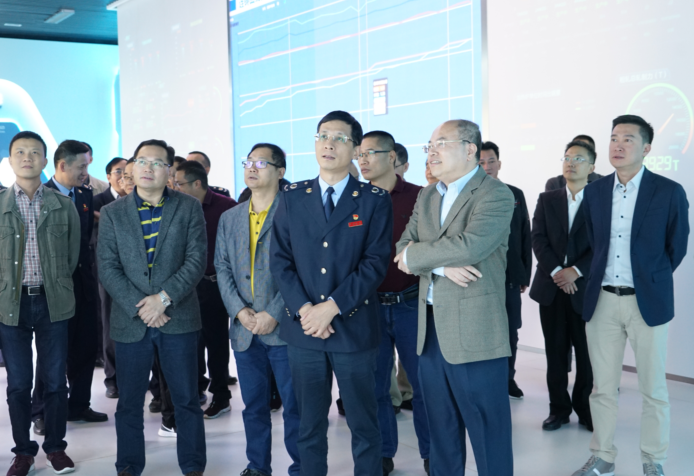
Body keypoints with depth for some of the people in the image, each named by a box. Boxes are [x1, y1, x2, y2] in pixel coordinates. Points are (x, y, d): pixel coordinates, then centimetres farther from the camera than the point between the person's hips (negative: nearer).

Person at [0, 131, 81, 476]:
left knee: (55, 380, 6)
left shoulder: (63, 205, 5)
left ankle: (55, 446, 20)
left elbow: (73, 253, 9)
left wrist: (56, 286, 8)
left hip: (53, 303, 0)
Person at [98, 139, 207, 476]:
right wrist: (139, 308, -11)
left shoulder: (189, 208, 4)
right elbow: (108, 268, 0)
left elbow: (196, 260, -4)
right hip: (130, 321, 1)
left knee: (186, 400, 5)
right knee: (129, 404, 9)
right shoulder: (112, 213, 7)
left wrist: (164, 298, -15)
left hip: (178, 319, -1)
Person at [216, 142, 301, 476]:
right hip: (244, 329, 5)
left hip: (283, 327, -5)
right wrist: (239, 310, -5)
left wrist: (274, 314, -15)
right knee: (254, 405, 14)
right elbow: (222, 268, 10)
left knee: (294, 404, 1)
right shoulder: (229, 218, 14)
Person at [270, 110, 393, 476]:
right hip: (303, 328, 2)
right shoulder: (292, 197, 7)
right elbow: (280, 259, 3)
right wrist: (304, 309, -10)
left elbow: (375, 262, -8)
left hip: (354, 327, -2)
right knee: (309, 423, 12)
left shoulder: (375, 200, -1)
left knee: (363, 423, 7)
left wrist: (332, 307, -16)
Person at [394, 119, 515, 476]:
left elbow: (469, 245, -24)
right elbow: (403, 249, 5)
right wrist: (442, 265, -14)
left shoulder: (496, 195, -9)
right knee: (441, 427, 18)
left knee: (487, 429, 3)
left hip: (475, 331, -7)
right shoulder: (426, 196, 13)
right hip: (430, 328, 7)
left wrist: (415, 255, -10)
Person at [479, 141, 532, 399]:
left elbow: (525, 236, 10)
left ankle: (508, 378, 26)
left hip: (511, 276, 4)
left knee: (510, 332, 11)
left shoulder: (516, 195, 9)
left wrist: (525, 274, 7)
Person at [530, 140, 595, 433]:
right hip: (552, 288, 2)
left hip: (585, 288, -2)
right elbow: (538, 240, 1)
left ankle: (585, 409, 17)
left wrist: (575, 271, -15)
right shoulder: (547, 200, 11)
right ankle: (559, 408, 17)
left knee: (587, 354, 3)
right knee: (555, 352, 7)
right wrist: (555, 271, -12)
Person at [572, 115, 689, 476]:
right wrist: (603, 278, 11)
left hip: (647, 302, -3)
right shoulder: (595, 191, 5)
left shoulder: (669, 192, -6)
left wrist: (650, 282, 10)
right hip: (602, 300, 3)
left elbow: (676, 248, 4)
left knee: (653, 389, 6)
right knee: (602, 387, 10)